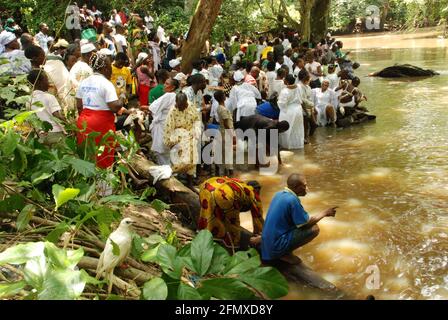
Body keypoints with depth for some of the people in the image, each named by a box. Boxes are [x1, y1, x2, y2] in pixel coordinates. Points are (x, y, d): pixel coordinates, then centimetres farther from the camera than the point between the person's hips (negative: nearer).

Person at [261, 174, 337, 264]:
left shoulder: (279, 194, 6)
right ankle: (286, 254, -4)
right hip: (277, 247, -9)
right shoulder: (292, 200, -20)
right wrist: (324, 213, 1)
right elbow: (307, 223, -12)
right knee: (314, 229, -11)